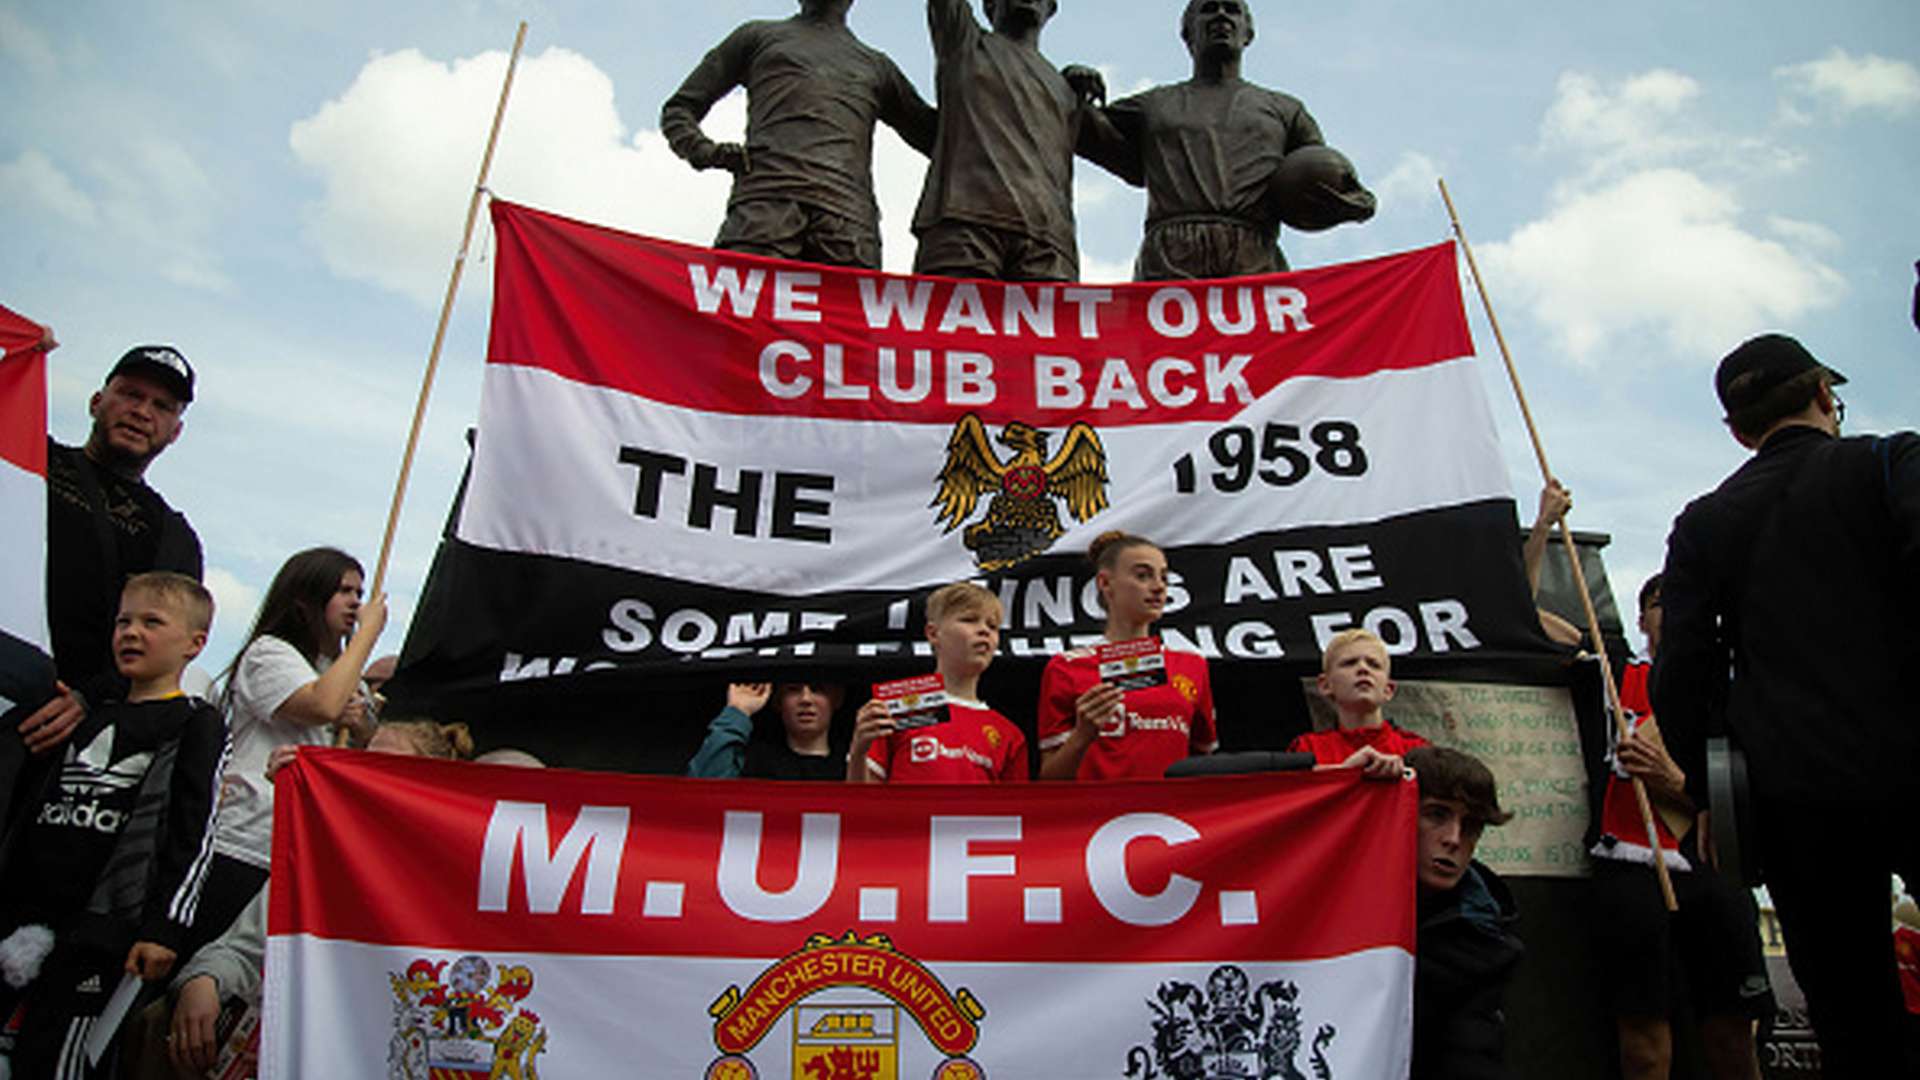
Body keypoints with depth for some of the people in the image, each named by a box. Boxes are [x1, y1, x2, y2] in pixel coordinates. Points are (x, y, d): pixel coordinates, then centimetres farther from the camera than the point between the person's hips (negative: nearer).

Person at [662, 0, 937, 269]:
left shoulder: (877, 66, 35)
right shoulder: (758, 36, 31)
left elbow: (939, 141, 36)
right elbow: (678, 109, 26)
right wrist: (705, 151, 4)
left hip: (849, 216, 1)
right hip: (764, 204, -1)